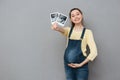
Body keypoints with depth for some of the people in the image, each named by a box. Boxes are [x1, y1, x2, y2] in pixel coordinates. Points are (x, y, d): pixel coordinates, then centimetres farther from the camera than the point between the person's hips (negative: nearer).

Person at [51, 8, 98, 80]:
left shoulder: (87, 32, -4)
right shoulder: (69, 30, 6)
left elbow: (94, 52, -10)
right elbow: (62, 29, -20)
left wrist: (81, 64, -10)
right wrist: (57, 27, -44)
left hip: (81, 66, -3)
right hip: (68, 65, 3)